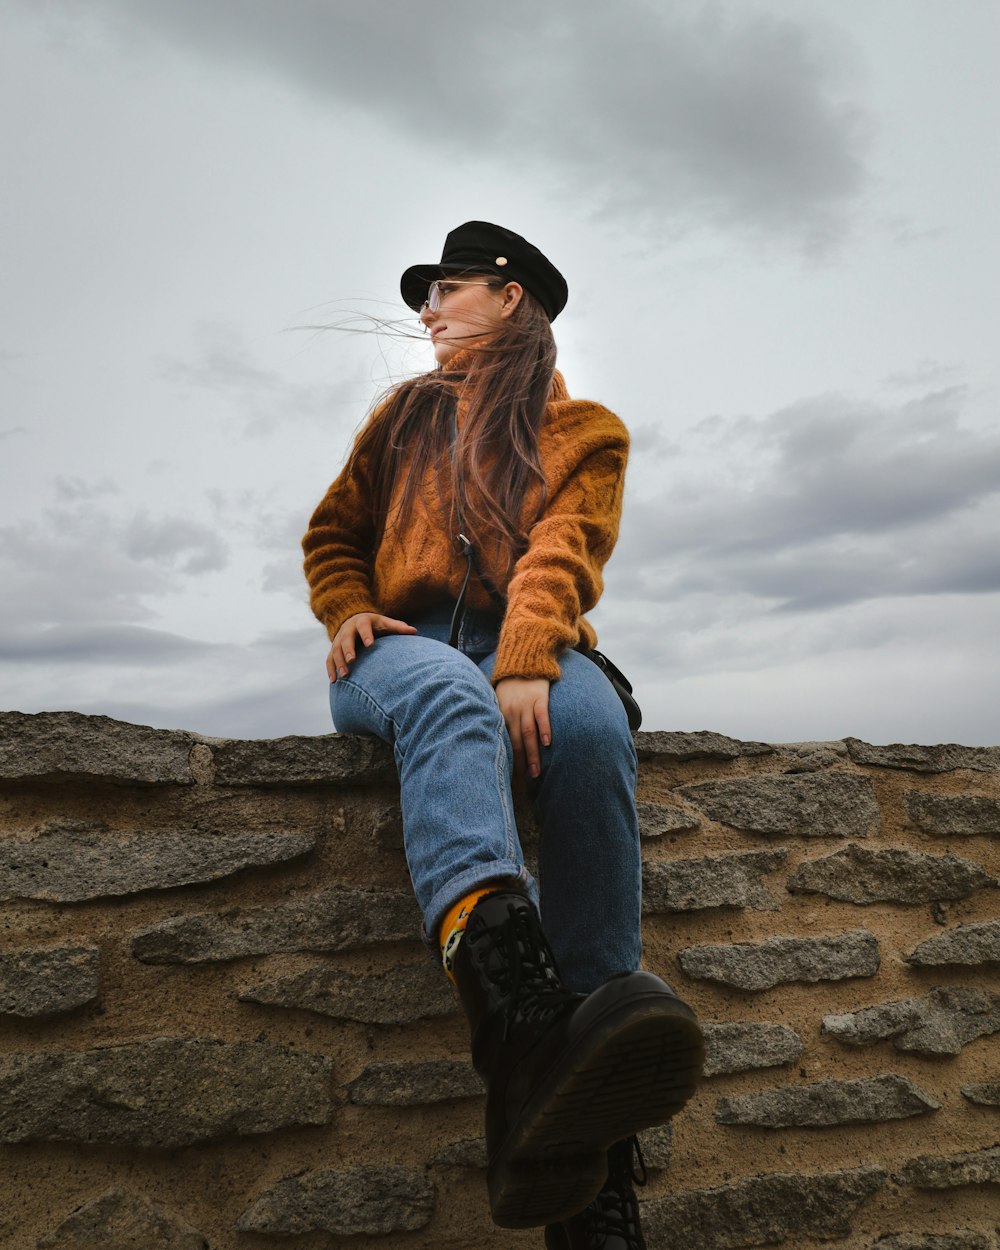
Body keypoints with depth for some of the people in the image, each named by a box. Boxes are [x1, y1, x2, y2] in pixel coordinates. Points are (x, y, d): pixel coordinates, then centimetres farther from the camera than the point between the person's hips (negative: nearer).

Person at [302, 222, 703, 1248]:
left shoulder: (586, 431, 17)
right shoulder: (404, 414, 26)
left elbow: (563, 554, -2)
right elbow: (332, 535, 26)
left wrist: (525, 667, -21)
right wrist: (349, 612, 2)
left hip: (527, 652, -1)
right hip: (405, 648, 1)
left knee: (592, 730, -37)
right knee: (448, 699, -37)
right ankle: (527, 1028, -64)